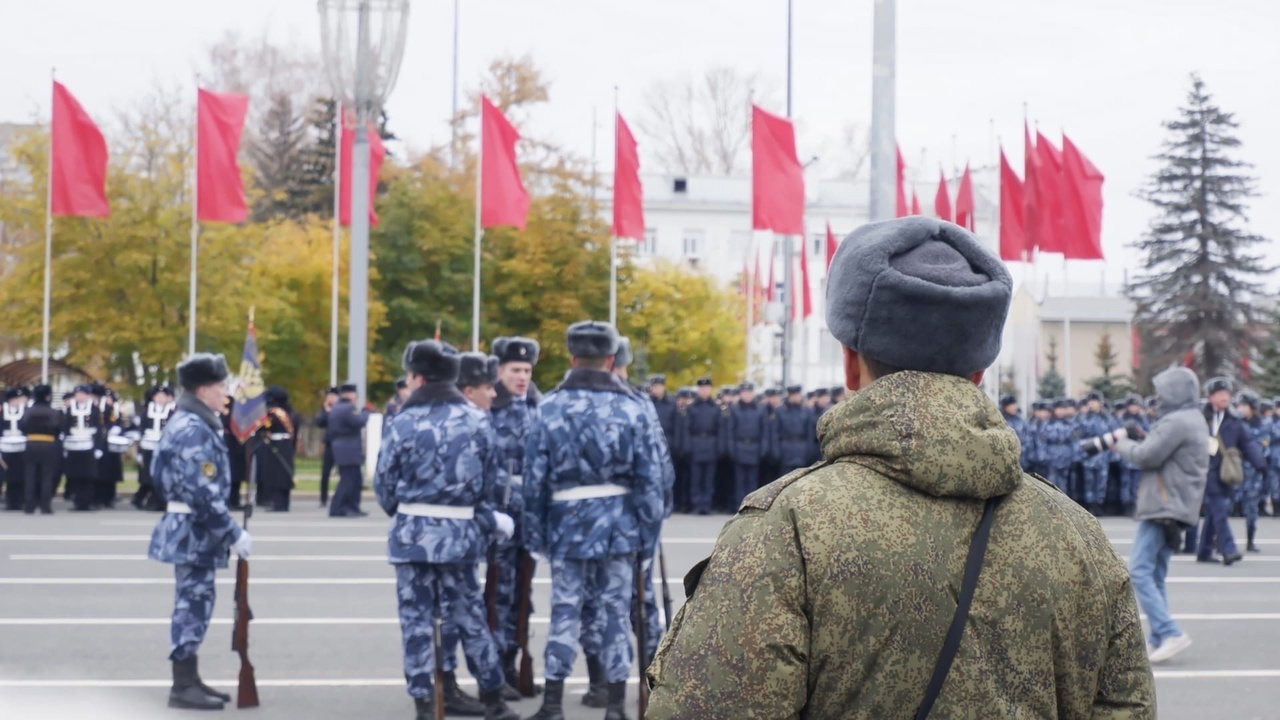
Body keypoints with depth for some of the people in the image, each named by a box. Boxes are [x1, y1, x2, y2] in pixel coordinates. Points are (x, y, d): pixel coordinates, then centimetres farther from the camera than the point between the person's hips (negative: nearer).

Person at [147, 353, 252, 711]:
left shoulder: (186, 423, 13)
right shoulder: (195, 430, -19)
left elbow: (161, 474, 21)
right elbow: (204, 492, -25)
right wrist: (234, 534, -20)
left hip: (188, 528, 10)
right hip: (195, 531, -10)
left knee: (192, 604, 14)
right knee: (193, 604, -6)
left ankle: (189, 679, 21)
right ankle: (183, 687, -2)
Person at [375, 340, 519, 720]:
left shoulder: (404, 422, -8)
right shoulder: (477, 419, 0)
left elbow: (384, 483, -1)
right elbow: (489, 479, 6)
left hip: (414, 532, -3)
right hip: (461, 531, 3)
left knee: (417, 619, 3)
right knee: (469, 616, 11)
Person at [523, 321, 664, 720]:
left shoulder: (551, 407, -3)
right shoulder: (631, 407, -4)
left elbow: (534, 477, -2)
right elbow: (649, 480, -4)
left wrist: (535, 534, 6)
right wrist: (648, 537, 4)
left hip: (568, 521, 0)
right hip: (618, 522, 0)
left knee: (564, 611, 6)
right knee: (617, 611, 6)